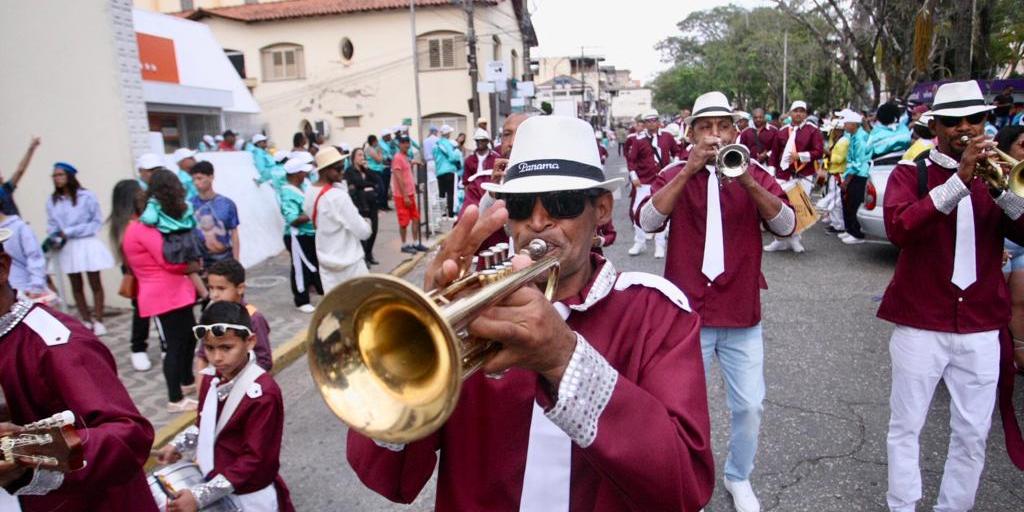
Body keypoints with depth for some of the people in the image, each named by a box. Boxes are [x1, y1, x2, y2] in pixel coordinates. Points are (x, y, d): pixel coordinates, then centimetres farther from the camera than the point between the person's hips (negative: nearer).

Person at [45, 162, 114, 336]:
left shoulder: (87, 196, -8)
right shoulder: (52, 202, 2)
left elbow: (97, 221, -7)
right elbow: (51, 225, 6)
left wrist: (71, 232, -12)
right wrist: (56, 236, -15)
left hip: (87, 244, -4)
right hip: (66, 248, 4)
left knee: (95, 283, 2)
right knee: (76, 286, 11)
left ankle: (98, 321, 11)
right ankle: (86, 321, 21)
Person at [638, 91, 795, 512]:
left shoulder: (755, 175, 3)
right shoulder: (675, 176, 0)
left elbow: (786, 225, -12)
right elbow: (647, 220, -18)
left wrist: (747, 182, -26)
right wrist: (689, 170, -24)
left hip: (742, 315, 2)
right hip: (687, 314, -1)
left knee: (749, 406, 11)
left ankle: (739, 478, 36)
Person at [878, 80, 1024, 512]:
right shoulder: (911, 174, 0)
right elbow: (898, 227, -21)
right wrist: (960, 180, -25)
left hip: (980, 327, 3)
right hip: (920, 322, -3)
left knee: (972, 435, 9)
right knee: (905, 427, 6)